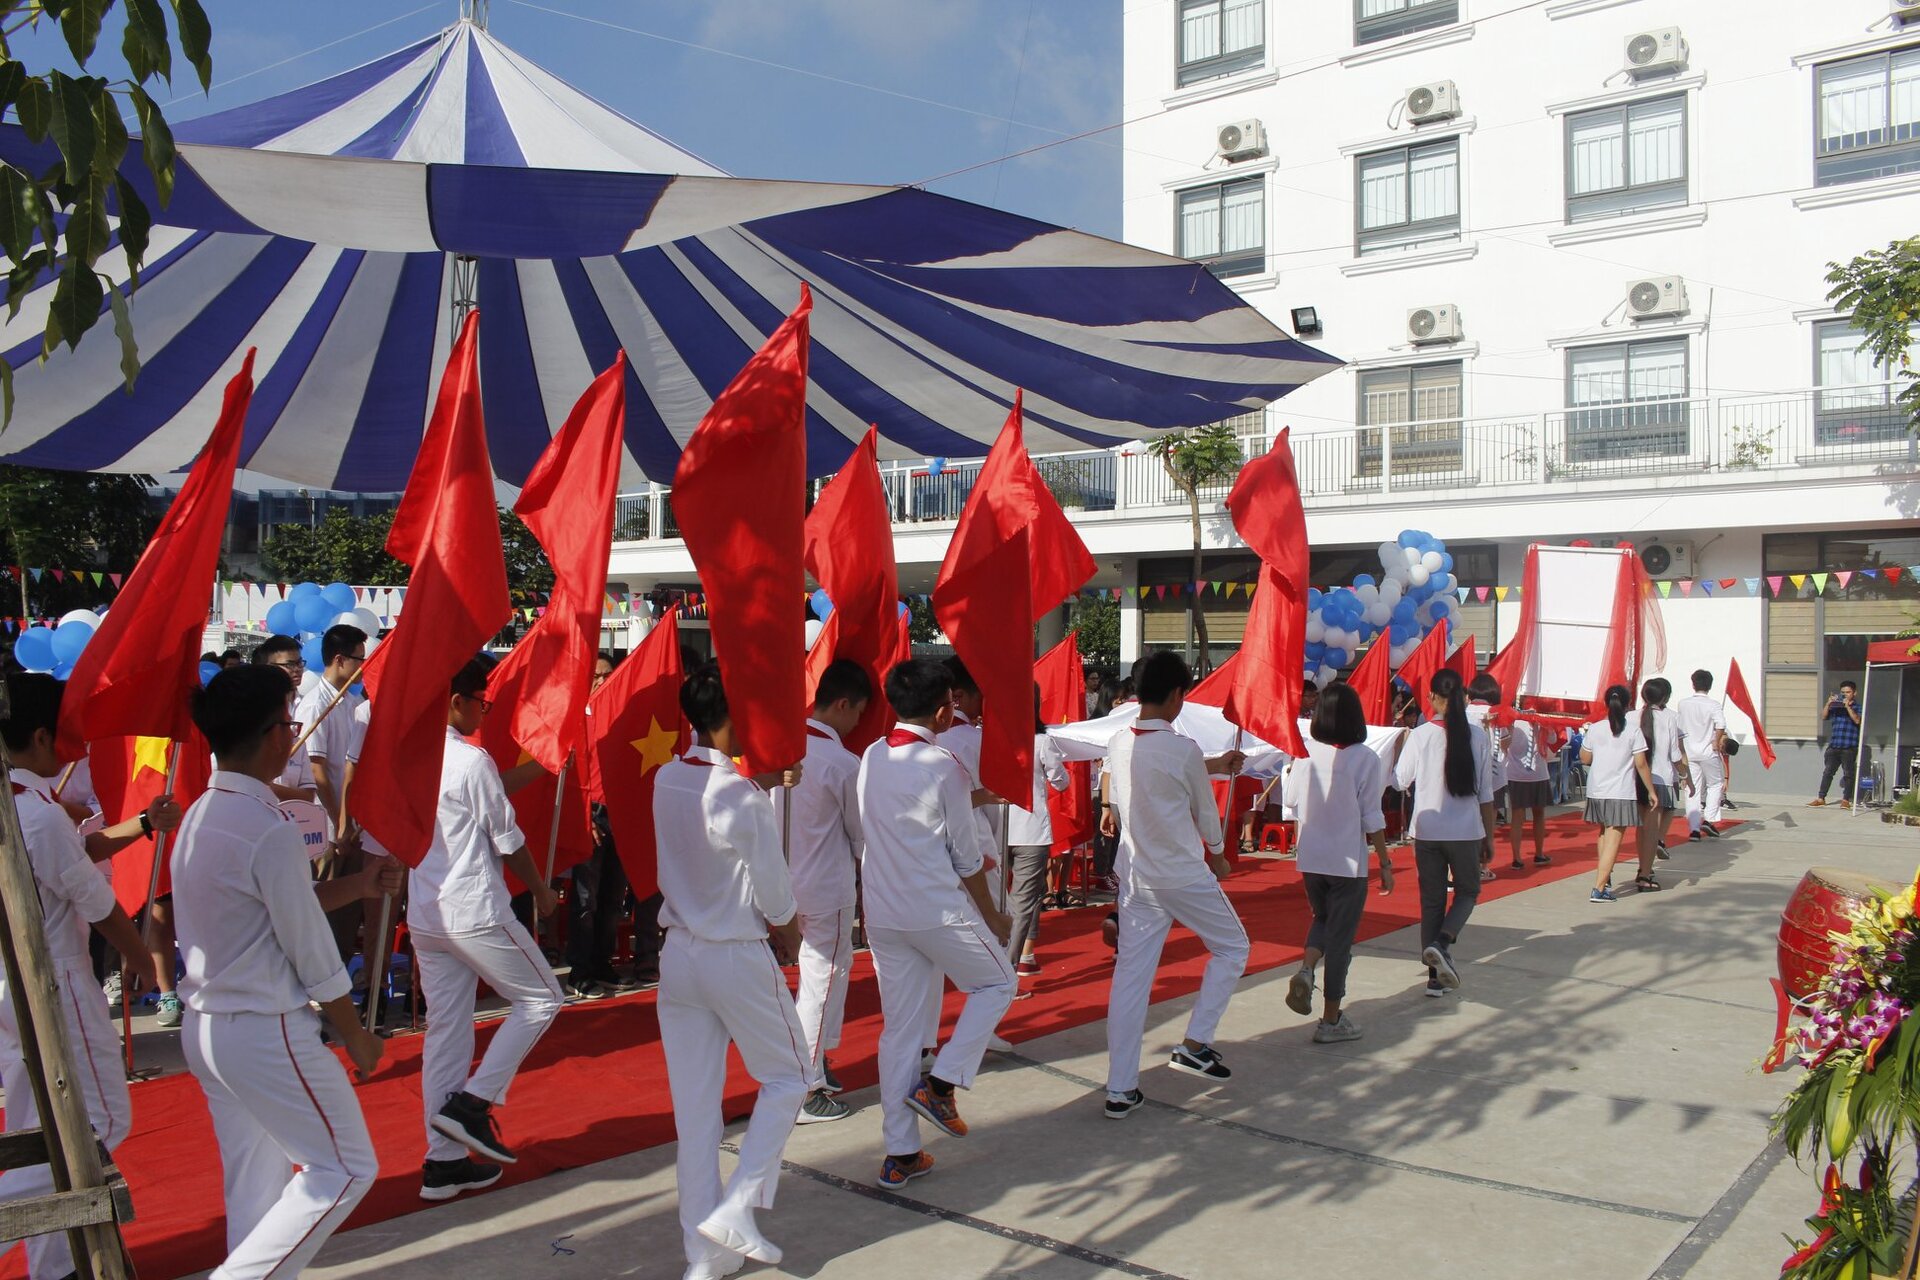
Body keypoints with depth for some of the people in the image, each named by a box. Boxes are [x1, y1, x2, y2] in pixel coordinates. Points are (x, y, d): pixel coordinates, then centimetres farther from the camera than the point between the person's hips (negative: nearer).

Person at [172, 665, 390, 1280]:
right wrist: (356, 1037, -3)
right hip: (267, 1033, -9)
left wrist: (358, 884, 18)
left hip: (205, 1028, 9)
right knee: (345, 1168, 2)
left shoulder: (200, 816, 6)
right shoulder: (269, 831, -21)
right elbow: (312, 954, -15)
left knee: (255, 1182, 18)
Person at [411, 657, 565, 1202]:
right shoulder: (472, 761, -15)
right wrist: (541, 890, 7)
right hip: (476, 911, -8)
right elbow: (508, 840, -9)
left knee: (445, 1028, 12)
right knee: (541, 999, 8)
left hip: (423, 913, 8)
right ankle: (471, 1102, 0)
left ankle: (443, 1161, 16)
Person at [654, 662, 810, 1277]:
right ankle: (736, 1208, 6)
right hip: (739, 958, -6)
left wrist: (761, 783, 8)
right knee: (787, 1077, 16)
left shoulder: (667, 780, -2)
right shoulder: (742, 799, -21)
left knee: (694, 1105, 11)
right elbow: (776, 896, -12)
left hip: (679, 954, 6)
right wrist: (789, 932, 6)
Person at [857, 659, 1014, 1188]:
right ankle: (940, 1083, 7)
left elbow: (867, 835, 10)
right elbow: (967, 859, -8)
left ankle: (900, 1155, 14)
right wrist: (992, 917, 6)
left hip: (881, 916, 6)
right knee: (998, 984, 17)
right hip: (939, 911, -6)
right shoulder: (943, 766, -13)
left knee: (899, 1028, 12)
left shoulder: (870, 759, 4)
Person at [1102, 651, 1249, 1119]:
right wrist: (1218, 854, 17)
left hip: (1135, 878, 6)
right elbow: (1205, 813, -3)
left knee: (1130, 976, 7)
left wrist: (1216, 765, 28)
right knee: (1232, 948, 17)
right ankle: (1194, 1045, 12)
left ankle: (1120, 1089, 8)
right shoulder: (1184, 750, -17)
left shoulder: (1118, 746, 0)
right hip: (1185, 877, -5)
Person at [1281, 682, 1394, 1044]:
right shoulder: (1364, 759, -13)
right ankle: (1331, 1020, 15)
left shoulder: (1304, 753, -4)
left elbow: (1291, 800, 10)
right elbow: (1372, 820, -11)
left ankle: (1305, 969, 0)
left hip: (1310, 859, 4)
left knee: (1323, 919, 27)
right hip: (1347, 861, -4)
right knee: (1340, 937, 7)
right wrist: (1385, 863, 0)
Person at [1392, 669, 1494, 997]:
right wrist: (1489, 836, 9)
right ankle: (1442, 943, -8)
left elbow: (1400, 781, 4)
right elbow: (1485, 794, 0)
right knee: (1468, 891, 18)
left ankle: (1435, 976, 12)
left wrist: (1400, 745, 18)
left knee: (1431, 901, 11)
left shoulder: (1420, 736, -7)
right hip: (1466, 832, 0)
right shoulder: (1478, 738, -4)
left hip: (1427, 832, 0)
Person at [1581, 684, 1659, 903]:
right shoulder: (1633, 730, -8)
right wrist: (1651, 791, 2)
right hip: (1621, 794, -4)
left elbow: (1585, 759, 7)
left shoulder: (1594, 729, 1)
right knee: (1613, 840, -4)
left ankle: (1604, 878, 30)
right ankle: (1599, 889, -10)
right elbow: (1641, 764, -7)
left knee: (1604, 834, 24)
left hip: (1597, 791, 4)